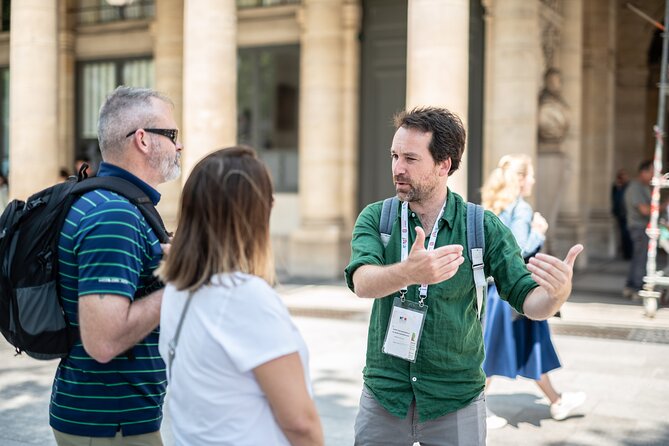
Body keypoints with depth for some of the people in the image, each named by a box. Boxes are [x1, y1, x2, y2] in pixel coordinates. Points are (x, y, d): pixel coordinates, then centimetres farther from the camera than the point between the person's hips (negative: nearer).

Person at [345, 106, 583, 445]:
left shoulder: (484, 227, -7)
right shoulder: (375, 218, -4)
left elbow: (529, 302, -8)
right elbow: (362, 283, -21)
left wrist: (558, 292, -31)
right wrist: (409, 272, -43)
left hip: (456, 401, 0)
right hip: (383, 395, 1)